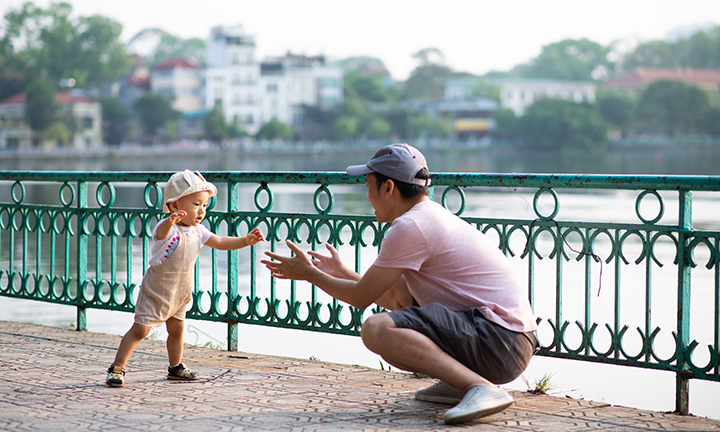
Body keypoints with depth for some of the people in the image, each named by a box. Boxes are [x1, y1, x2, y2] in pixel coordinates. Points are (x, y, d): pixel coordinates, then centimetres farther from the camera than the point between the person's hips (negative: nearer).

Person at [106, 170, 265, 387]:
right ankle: (117, 369, -2)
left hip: (180, 294, 7)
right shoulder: (168, 228, -24)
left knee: (177, 329, 16)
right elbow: (162, 233, -48)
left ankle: (176, 367, 34)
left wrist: (245, 240, 0)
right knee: (139, 329, -8)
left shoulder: (197, 231, 2)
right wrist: (171, 221, -72)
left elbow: (220, 242, 12)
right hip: (156, 291, -7)